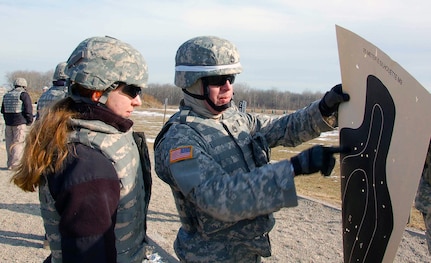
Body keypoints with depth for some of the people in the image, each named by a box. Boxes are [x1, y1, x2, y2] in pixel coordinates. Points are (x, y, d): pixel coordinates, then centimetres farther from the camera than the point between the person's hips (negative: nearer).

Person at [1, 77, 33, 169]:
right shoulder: (24, 94, -6)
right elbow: (28, 109, -11)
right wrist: (29, 121, 1)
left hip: (8, 123, 6)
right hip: (20, 123, -6)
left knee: (9, 144, 12)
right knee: (18, 143, -4)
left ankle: (10, 163, 19)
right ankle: (15, 164, -7)